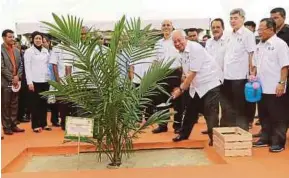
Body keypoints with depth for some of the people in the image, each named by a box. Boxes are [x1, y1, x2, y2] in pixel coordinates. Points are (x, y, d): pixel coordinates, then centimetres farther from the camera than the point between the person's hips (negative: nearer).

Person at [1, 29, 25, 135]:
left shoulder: (17, 50, 15)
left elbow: (20, 65, 11)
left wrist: (17, 77, -5)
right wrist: (12, 78, -13)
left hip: (15, 82, 6)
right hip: (5, 82, -6)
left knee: (14, 105, 10)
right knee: (5, 106, 2)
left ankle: (13, 125, 18)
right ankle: (6, 127, 9)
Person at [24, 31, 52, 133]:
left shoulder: (46, 51, 11)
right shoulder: (29, 51, -1)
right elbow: (27, 68, -6)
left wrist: (50, 78, 5)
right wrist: (29, 82, -13)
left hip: (45, 80, 4)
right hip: (35, 81, -4)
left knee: (44, 102, 9)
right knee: (35, 103, 1)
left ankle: (44, 123, 17)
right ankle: (35, 125, 8)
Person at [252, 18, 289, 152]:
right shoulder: (260, 46, 13)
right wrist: (253, 75, 5)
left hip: (275, 88, -7)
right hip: (262, 87, 7)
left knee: (278, 117, 2)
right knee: (264, 116, 14)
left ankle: (278, 142, 9)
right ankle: (265, 139, 25)